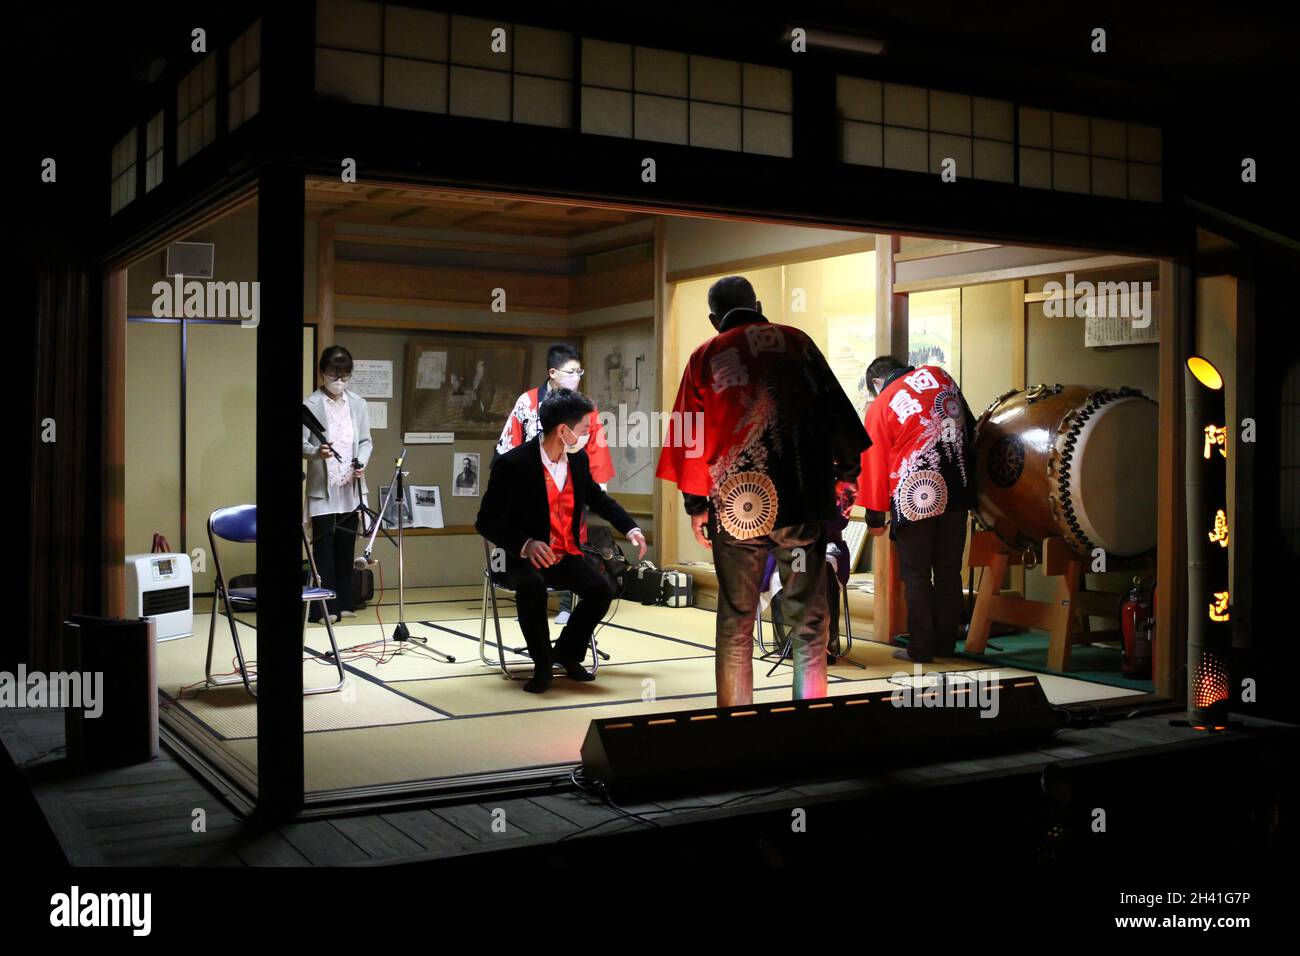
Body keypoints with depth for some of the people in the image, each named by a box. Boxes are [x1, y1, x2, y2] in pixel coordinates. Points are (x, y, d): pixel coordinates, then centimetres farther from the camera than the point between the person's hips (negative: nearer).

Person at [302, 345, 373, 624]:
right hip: (322, 488, -4)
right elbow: (302, 443, -8)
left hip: (351, 487, 4)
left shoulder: (358, 405, 9)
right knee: (324, 547, -4)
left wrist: (361, 463, -6)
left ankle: (344, 603, 16)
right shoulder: (310, 404, -4)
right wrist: (317, 451, -29)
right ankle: (324, 608, -1)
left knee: (346, 547, 8)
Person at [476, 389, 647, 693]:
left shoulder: (579, 460, 1)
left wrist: (630, 528, 8)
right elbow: (486, 520, -16)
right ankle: (542, 664, -13)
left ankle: (567, 652, 9)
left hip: (566, 555, 5)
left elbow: (598, 498, 21)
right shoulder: (512, 464, -18)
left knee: (601, 590, -18)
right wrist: (524, 544, -31)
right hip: (523, 557, -5)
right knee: (533, 586, -36)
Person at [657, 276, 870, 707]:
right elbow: (836, 410, 7)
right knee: (808, 622, 5)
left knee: (735, 623, 9)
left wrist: (696, 504, 11)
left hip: (735, 506, 0)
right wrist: (845, 474, 15)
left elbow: (692, 436, 6)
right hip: (803, 503, 0)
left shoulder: (706, 357, 8)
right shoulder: (796, 342, 9)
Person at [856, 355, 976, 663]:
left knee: (916, 575, 4)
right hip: (957, 490, 4)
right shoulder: (937, 375, 9)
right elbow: (969, 427, 17)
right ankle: (946, 643, 18)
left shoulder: (879, 407, -3)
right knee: (949, 571, 12)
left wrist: (874, 516, 2)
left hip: (915, 497, -4)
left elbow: (874, 463, -3)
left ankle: (921, 648, 6)